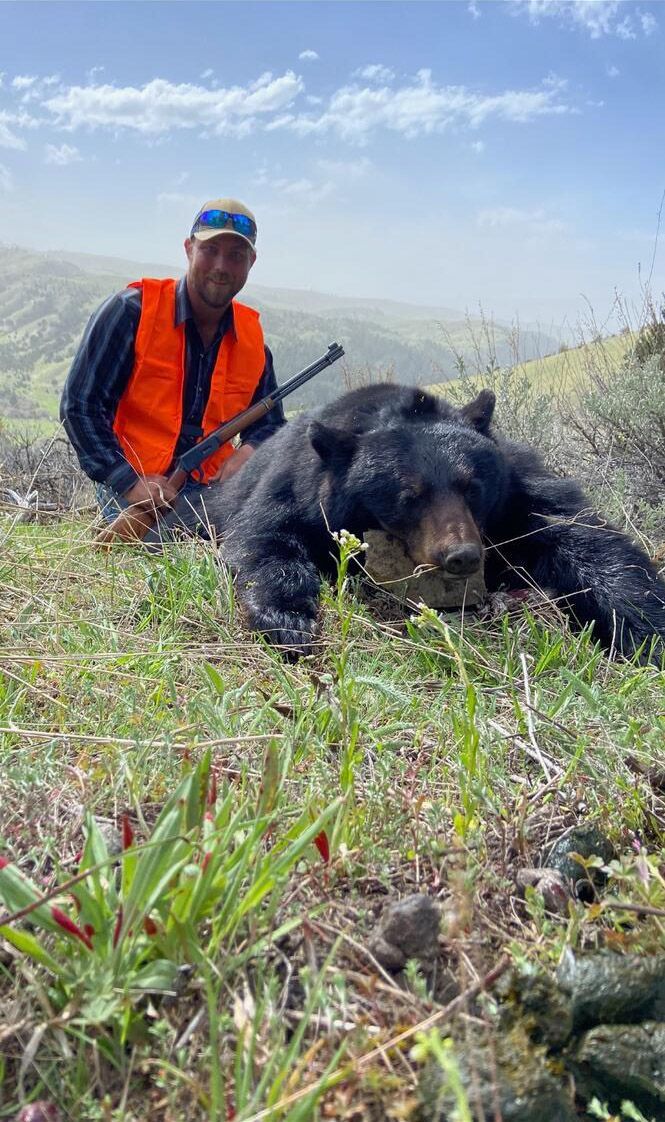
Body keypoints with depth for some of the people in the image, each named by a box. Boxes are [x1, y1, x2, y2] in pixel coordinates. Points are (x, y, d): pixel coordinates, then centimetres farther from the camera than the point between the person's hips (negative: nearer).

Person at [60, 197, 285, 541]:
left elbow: (269, 423, 19)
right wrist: (129, 482, -17)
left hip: (209, 488, 4)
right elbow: (79, 405, -8)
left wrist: (249, 451, -6)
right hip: (136, 489, -4)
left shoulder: (252, 338, 9)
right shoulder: (133, 310, -6)